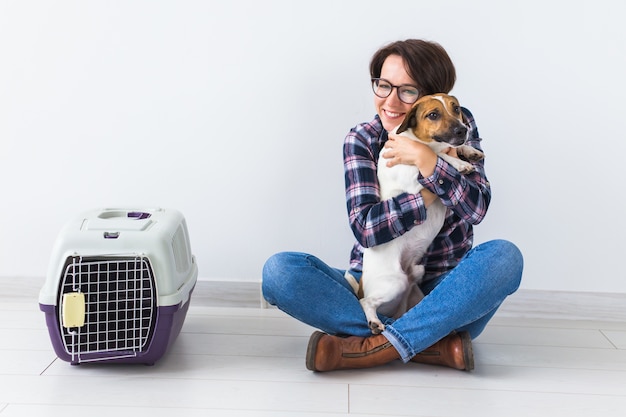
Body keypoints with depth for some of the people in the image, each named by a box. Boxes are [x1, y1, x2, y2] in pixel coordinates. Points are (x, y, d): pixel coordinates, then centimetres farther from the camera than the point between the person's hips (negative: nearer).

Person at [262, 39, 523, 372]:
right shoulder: (362, 139, -2)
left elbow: (477, 207, -14)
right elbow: (365, 226, -14)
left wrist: (425, 159, -24)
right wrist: (434, 192, -19)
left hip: (443, 293, 0)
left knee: (504, 257, -30)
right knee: (279, 270, -22)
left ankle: (374, 347, -30)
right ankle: (431, 345, -28)